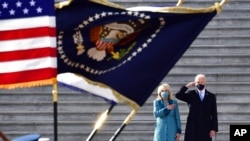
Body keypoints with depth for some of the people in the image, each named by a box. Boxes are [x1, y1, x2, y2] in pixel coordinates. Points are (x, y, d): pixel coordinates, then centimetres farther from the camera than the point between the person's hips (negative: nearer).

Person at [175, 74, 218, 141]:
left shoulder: (211, 96, 8)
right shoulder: (191, 94, 8)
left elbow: (214, 114, 5)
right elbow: (178, 95, -8)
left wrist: (214, 129, -3)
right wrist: (187, 86, -9)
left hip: (205, 129, 0)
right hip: (192, 128, 0)